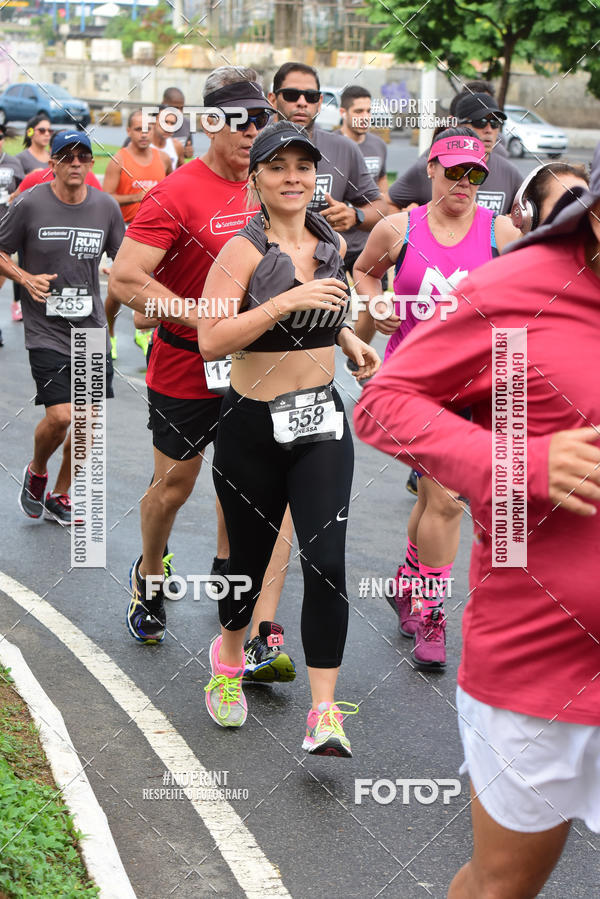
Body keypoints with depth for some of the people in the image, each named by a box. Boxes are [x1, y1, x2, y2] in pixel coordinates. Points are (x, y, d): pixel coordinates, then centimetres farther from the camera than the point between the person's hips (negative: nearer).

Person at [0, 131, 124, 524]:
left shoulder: (106, 207, 3)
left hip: (92, 328, 4)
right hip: (46, 329, -4)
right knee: (60, 416, -15)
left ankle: (61, 496, 25)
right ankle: (36, 472, 17)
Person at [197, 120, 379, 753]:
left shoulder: (332, 244, 6)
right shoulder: (243, 250, -12)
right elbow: (210, 341, -22)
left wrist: (349, 339, 9)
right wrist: (286, 302, -27)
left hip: (321, 421, 3)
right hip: (253, 427, -3)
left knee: (326, 561, -11)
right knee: (250, 559, 12)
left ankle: (324, 712, -6)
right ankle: (228, 658, 43)